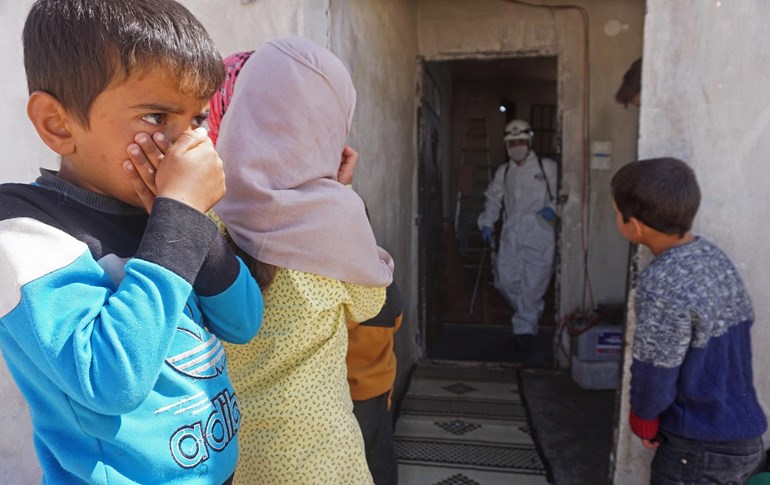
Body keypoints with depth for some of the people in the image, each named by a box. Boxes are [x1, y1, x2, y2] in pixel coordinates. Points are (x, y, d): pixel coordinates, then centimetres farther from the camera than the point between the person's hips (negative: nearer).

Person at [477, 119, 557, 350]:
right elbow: (493, 199, 16)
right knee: (505, 280, 1)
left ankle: (524, 327, 13)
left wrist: (553, 208, -17)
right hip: (510, 235, 4)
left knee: (533, 284, -3)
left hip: (539, 235, -3)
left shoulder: (547, 167, 3)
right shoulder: (503, 171, 15)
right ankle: (531, 314, 28)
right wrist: (487, 223, 5)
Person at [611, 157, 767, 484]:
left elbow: (655, 373, -20)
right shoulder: (713, 255, -1)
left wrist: (643, 420, 1)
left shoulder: (661, 283, -27)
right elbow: (742, 322, 8)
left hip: (702, 448, -8)